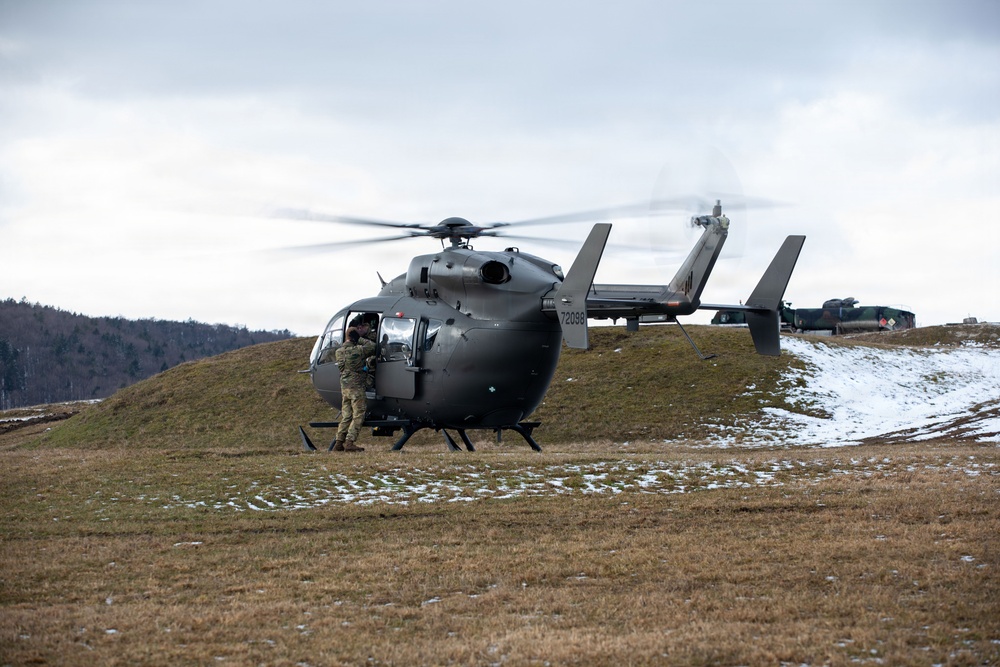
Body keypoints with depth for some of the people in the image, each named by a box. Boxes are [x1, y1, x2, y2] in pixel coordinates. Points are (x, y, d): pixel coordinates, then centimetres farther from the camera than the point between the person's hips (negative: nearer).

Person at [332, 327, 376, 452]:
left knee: (346, 416, 12)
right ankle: (350, 443, -11)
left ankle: (339, 442, 9)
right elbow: (372, 346, -3)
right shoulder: (358, 350, -15)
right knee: (358, 415, -3)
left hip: (344, 387, 7)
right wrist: (360, 340, 6)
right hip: (356, 387, -7)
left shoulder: (339, 351, 5)